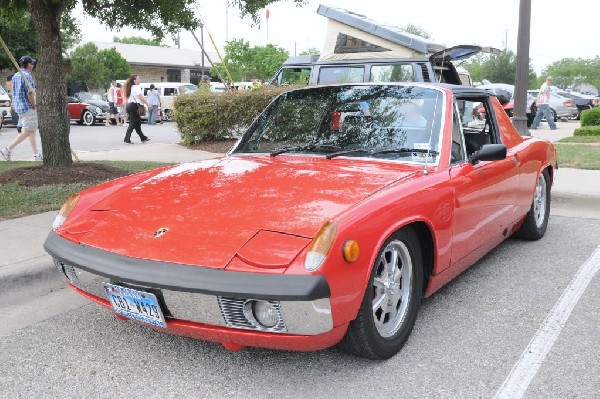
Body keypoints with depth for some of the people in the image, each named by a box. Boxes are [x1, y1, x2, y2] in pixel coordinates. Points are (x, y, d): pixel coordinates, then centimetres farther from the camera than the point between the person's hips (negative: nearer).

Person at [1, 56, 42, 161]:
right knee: (27, 132, -6)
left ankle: (36, 155, 13)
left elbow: (15, 93, 16)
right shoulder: (27, 76, -14)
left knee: (32, 131, 12)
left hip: (18, 107, 10)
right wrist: (34, 106, -9)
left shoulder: (15, 76, 14)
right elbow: (30, 93, -19)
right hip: (27, 107, -10)